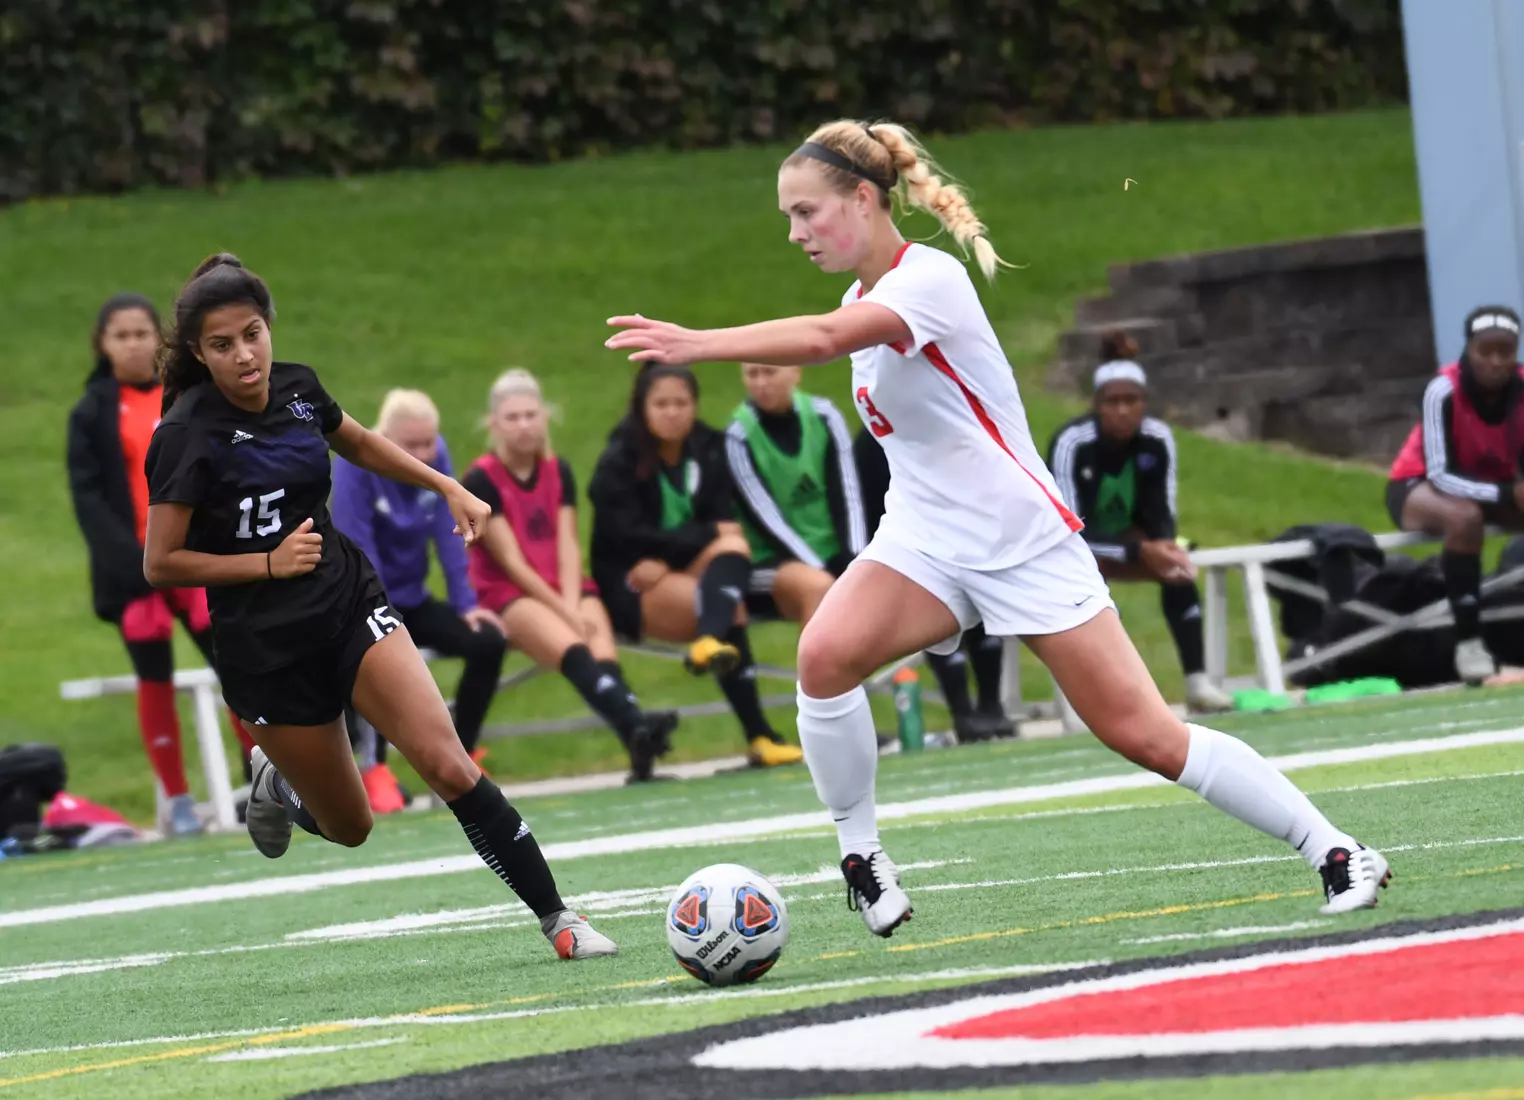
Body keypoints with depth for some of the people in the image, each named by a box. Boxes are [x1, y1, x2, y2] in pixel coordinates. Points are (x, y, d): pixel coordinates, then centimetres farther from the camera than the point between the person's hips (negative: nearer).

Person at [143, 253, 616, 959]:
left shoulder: (297, 388, 0)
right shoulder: (188, 434, -17)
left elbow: (360, 444, 23)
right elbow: (160, 564, -14)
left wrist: (448, 488, 17)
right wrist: (268, 562, -19)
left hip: (349, 602, 3)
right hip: (265, 648, -3)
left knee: (447, 764, -16)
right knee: (350, 827, 8)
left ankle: (556, 917, -12)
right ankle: (277, 783, 42)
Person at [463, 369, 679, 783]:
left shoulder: (558, 471, 11)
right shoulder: (481, 480, -5)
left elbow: (568, 547, 1)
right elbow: (511, 561, -10)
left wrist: (573, 605, -16)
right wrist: (565, 613, -16)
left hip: (563, 588, 4)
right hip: (507, 594, -4)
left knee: (602, 650, -28)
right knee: (574, 650, -34)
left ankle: (640, 750, -51)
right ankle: (635, 727, -58)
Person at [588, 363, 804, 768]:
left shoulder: (708, 451, 7)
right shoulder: (620, 461, -7)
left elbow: (724, 524, -2)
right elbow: (629, 538, -16)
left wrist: (666, 558, -20)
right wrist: (708, 536, -16)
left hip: (688, 572, 4)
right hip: (630, 587, -4)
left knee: (734, 547, -32)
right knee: (730, 610, -33)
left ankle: (710, 641, -59)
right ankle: (757, 736, -48)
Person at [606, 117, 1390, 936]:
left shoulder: (929, 279, -20)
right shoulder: (865, 294, 7)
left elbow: (825, 339, -38)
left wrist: (694, 345, -45)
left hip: (1023, 544, -7)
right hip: (924, 542, 7)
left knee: (1146, 736, -6)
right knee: (824, 654, -24)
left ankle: (1336, 853, 7)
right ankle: (860, 857, -9)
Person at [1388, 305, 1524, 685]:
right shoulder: (1443, 391, -30)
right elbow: (1440, 474, -32)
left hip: (1494, 485, 5)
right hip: (1420, 485, -5)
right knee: (1465, 517, -38)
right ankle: (1468, 639, -30)